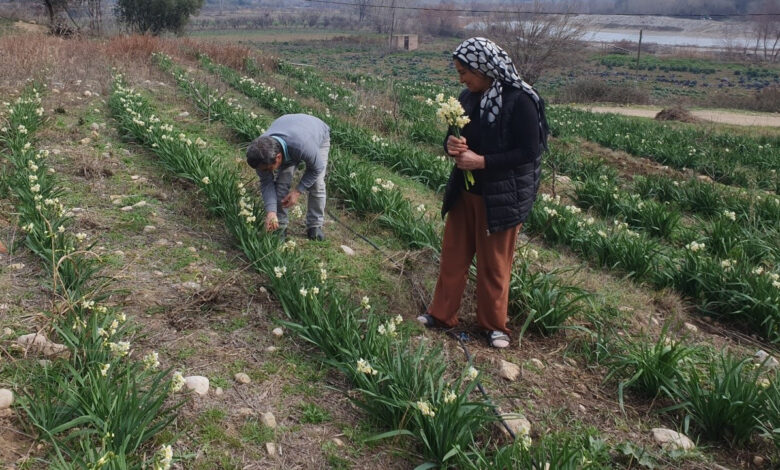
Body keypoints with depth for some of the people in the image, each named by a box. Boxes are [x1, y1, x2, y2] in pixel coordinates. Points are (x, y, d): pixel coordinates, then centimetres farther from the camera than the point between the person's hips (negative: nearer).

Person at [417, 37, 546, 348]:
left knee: (494, 264, 8)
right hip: (465, 191, 6)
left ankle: (494, 324, 26)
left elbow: (530, 151, -19)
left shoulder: (519, 100, -18)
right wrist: (452, 145, -14)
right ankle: (442, 314, 29)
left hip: (502, 196, -6)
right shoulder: (468, 98, 2)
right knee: (453, 255, 14)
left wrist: (482, 161, -23)